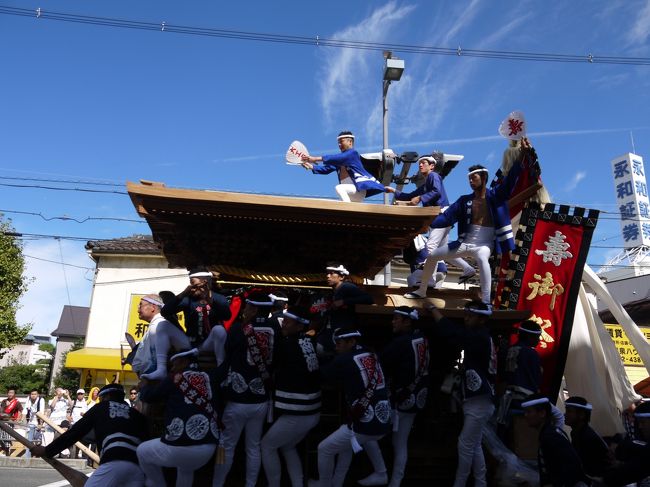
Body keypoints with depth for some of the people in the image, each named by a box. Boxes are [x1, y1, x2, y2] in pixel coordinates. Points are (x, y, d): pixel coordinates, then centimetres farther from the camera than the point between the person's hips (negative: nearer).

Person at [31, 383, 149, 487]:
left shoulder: (101, 408, 24)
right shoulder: (136, 414, 28)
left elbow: (76, 431, 22)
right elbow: (146, 439, 21)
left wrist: (48, 450, 30)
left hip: (113, 462, -3)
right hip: (138, 465, 4)